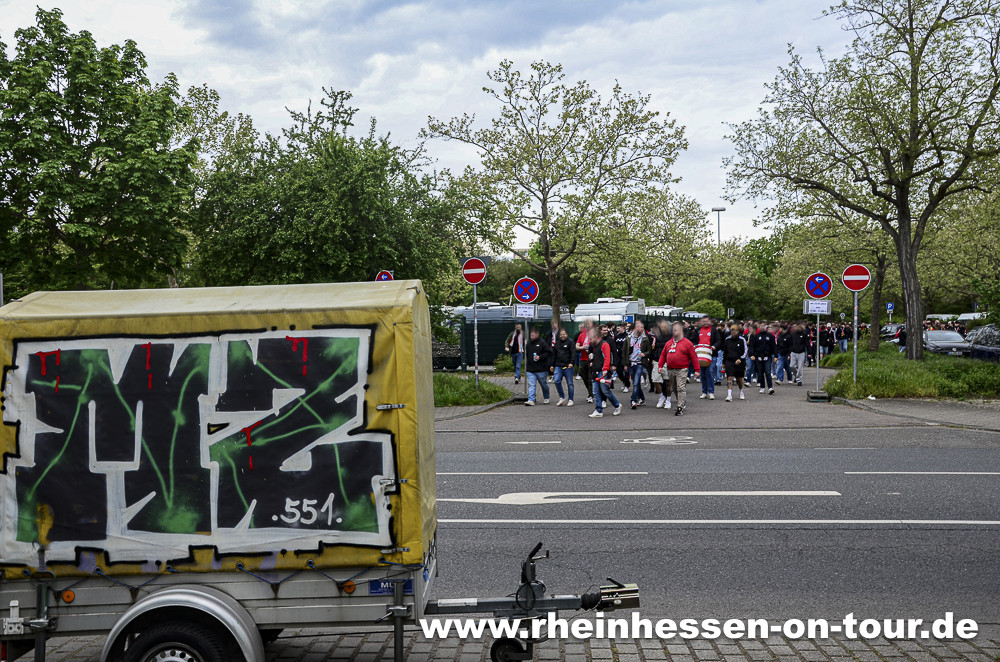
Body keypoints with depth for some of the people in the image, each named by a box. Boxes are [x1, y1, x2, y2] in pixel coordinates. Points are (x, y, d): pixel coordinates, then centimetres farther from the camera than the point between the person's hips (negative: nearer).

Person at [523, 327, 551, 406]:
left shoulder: (542, 343, -8)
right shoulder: (528, 343, 10)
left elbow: (549, 353, -9)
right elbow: (526, 353, 26)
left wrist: (540, 357, -18)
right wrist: (527, 361, 17)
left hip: (541, 369, -4)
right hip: (530, 369, 4)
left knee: (544, 384, 11)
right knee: (531, 385, -6)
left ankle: (546, 398, 30)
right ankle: (531, 400, -12)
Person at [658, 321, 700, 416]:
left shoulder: (687, 343, -1)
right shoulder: (668, 343, 14)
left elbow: (694, 357, -3)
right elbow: (663, 355, 17)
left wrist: (697, 369, -6)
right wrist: (660, 366, 5)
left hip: (682, 370, -6)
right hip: (670, 370, 6)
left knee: (681, 388, -13)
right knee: (674, 389, 13)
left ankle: (680, 408, -13)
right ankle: (683, 402, 31)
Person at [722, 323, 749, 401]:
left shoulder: (742, 339, -4)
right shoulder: (727, 339, 4)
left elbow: (745, 351, -3)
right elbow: (724, 351, 15)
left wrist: (740, 359, -18)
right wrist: (724, 362, 15)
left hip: (739, 362, -1)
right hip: (729, 361, 1)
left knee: (739, 379, 10)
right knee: (730, 377, -13)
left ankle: (741, 392, 36)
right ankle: (729, 395, -17)